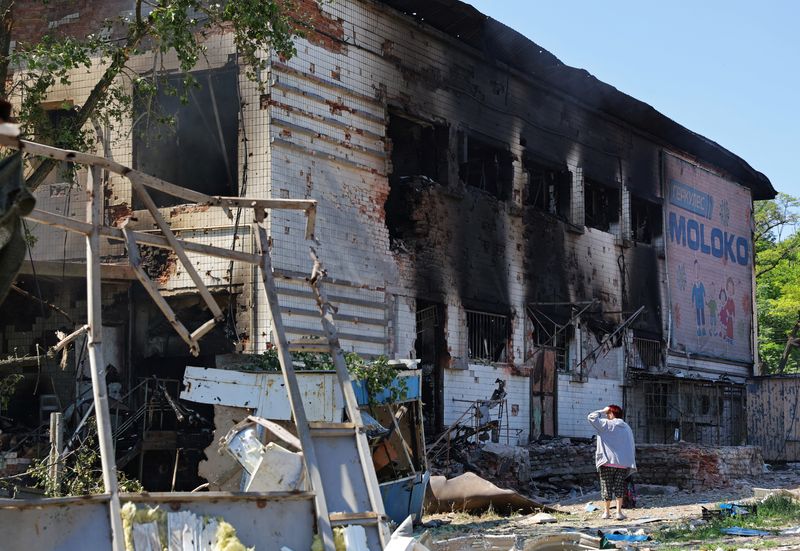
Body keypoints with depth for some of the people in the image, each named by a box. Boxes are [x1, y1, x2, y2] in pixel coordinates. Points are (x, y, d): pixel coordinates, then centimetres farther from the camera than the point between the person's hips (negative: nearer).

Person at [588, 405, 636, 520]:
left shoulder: (606, 425, -6)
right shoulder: (627, 427, 10)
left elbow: (592, 417, -6)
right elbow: (632, 446, 12)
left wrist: (602, 411, 4)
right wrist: (631, 463, 16)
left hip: (608, 462, -4)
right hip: (623, 463, 4)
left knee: (607, 487, 7)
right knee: (619, 487, 8)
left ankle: (607, 511, 15)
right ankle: (619, 512, 0)